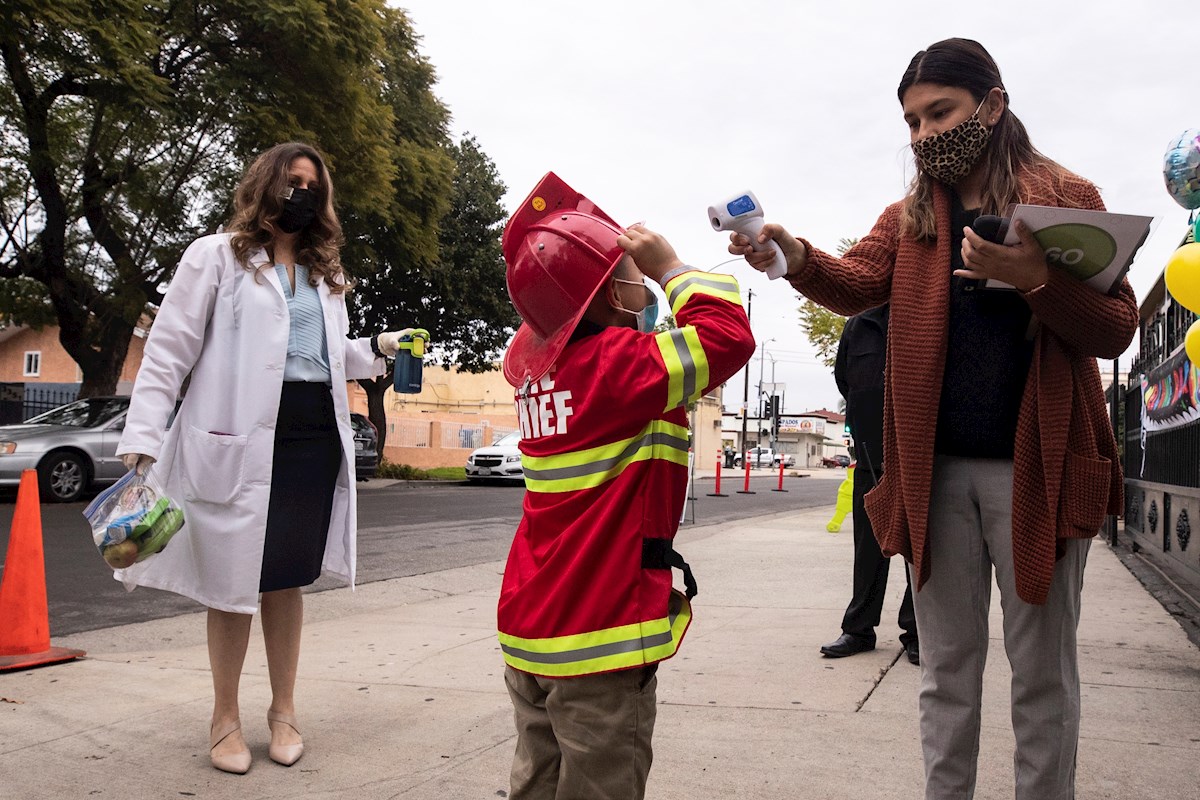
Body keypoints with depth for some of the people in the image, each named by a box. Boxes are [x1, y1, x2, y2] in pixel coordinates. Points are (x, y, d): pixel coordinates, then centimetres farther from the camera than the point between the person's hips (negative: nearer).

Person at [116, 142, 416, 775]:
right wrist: (142, 437, -13)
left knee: (288, 578, 11)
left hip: (315, 435, 5)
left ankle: (283, 708, 25)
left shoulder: (324, 274, 20)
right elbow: (168, 350, -4)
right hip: (240, 437, -4)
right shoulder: (216, 256, 3)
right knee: (233, 579, 4)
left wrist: (378, 349, 8)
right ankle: (225, 717, 21)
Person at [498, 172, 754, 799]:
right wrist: (672, 267, -10)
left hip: (529, 629, 8)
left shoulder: (539, 361, 6)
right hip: (598, 638, -8)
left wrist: (657, 276, 13)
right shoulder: (619, 361, -18)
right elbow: (726, 336, -24)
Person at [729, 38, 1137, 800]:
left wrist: (1034, 280, -22)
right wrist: (795, 256, -30)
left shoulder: (1069, 198, 2)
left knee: (1042, 669, 8)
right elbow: (857, 285, -10)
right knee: (947, 666, 13)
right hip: (936, 466, 3)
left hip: (1038, 465, -2)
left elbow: (1115, 331, -4)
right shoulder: (909, 216, 9)